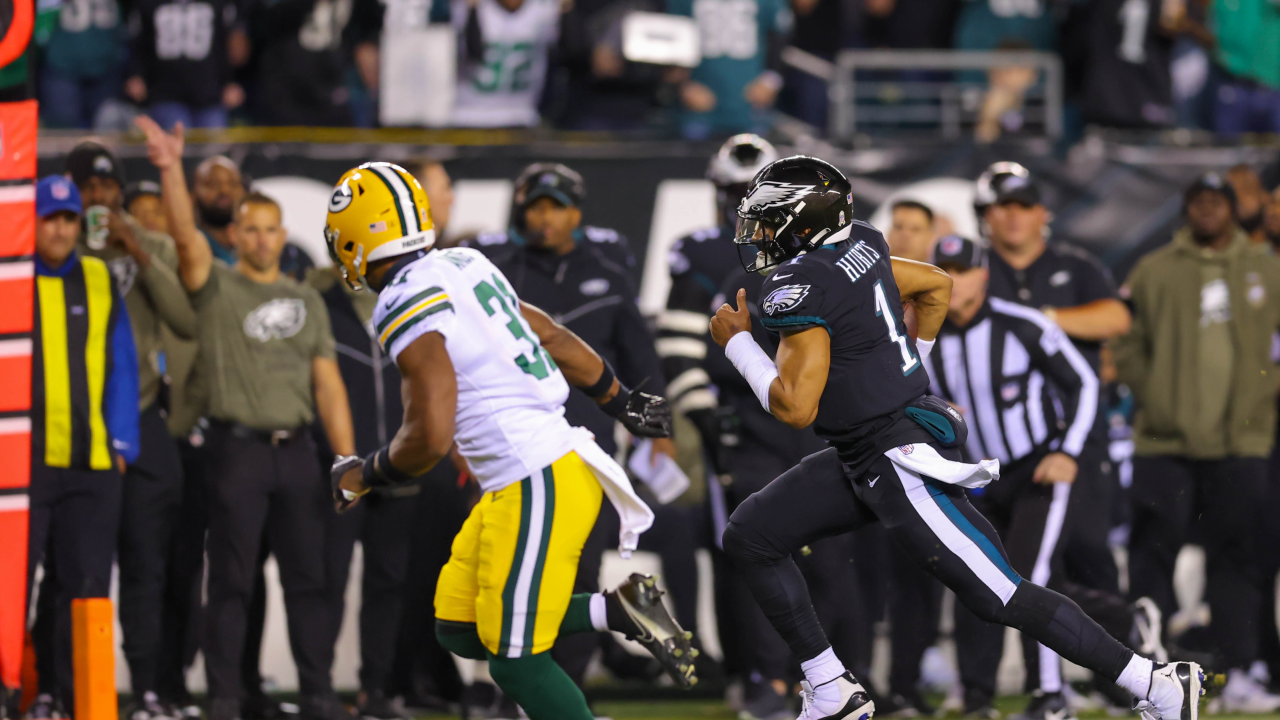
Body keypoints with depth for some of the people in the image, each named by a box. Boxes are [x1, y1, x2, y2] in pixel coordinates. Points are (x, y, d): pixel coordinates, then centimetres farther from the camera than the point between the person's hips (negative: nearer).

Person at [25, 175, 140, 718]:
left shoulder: (100, 282, 12)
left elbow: (121, 366, 12)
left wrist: (121, 442, 5)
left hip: (91, 460, 4)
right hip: (21, 461, -4)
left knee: (85, 584, 4)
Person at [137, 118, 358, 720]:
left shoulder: (307, 301, 15)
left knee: (307, 577, 5)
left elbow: (328, 384, 12)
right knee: (232, 580, -3)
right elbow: (186, 237, -15)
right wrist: (171, 172, -31)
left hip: (296, 449, 4)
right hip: (238, 445, -4)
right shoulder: (216, 287, 4)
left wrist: (347, 460, 4)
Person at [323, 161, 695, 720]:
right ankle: (618, 611, 11)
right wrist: (623, 402, 33)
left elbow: (429, 438, -20)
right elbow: (554, 338, 20)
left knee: (516, 660, -2)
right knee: (460, 632, 14)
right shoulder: (464, 267, 10)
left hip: (538, 486, -9)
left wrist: (363, 476, -1)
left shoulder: (406, 308, -17)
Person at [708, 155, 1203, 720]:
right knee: (749, 538, 10)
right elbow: (938, 286, 21)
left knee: (1000, 597, -7)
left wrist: (737, 344, -9)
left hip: (898, 462, -10)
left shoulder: (800, 287, -20)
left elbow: (795, 407, -23)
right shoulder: (857, 249, 6)